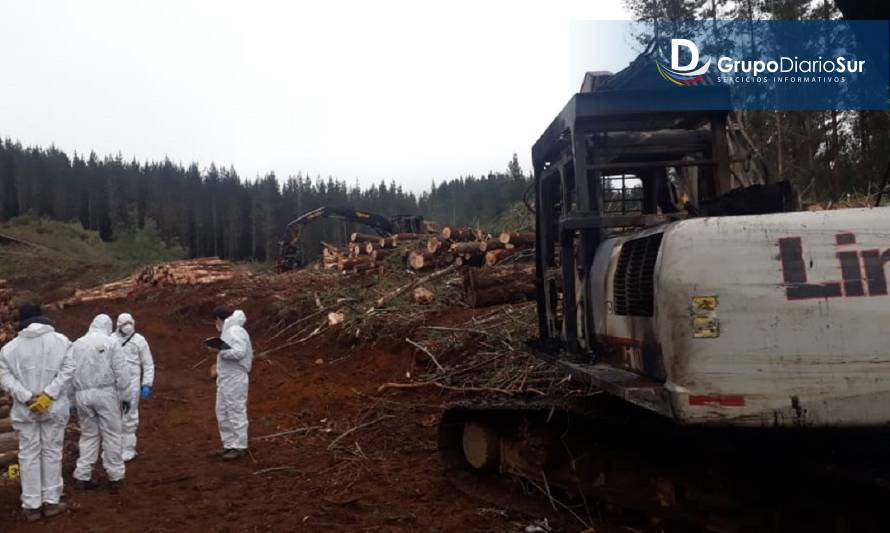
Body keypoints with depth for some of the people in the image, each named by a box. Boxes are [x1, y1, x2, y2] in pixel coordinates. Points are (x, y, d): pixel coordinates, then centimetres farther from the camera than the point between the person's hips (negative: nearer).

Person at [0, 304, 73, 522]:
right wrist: (48, 395, -14)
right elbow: (67, 370, -12)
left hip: (24, 410, 1)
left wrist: (27, 397, -12)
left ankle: (31, 505, 12)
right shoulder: (60, 341, -3)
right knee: (52, 452, 8)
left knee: (28, 455, 8)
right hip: (54, 408, -1)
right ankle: (51, 501, 14)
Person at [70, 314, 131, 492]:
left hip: (82, 394, 4)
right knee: (111, 434, 3)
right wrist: (126, 396, 1)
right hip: (105, 393, -4)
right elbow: (121, 373, -6)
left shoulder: (76, 344, 11)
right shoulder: (111, 343, -2)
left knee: (88, 434, 14)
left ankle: (82, 476, 12)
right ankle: (116, 476, 6)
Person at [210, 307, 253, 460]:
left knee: (236, 412, -5)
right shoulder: (228, 331, 18)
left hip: (235, 380, -11)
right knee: (222, 413, 15)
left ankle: (239, 447, 1)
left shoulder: (235, 331, -14)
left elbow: (239, 352, -26)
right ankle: (229, 445, 23)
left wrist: (221, 351, -16)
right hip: (225, 379, 11)